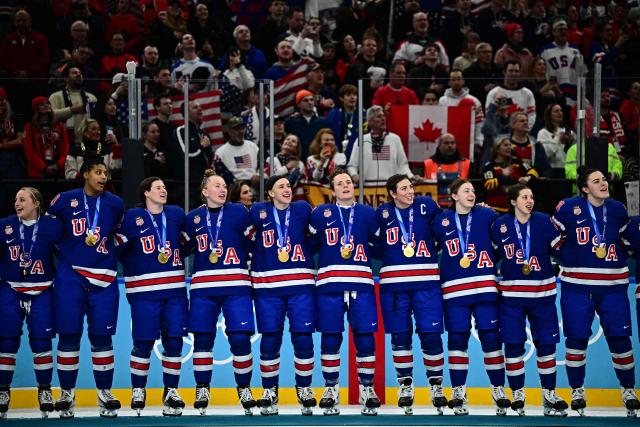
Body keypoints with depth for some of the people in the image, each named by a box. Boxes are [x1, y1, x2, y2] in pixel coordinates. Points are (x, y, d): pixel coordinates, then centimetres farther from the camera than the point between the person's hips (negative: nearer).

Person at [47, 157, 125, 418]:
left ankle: (104, 392, 10)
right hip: (70, 275, -1)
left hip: (103, 278, 1)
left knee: (101, 335, 1)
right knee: (68, 334, -1)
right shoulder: (65, 201, 1)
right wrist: (66, 253, 10)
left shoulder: (115, 204, 7)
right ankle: (66, 393, 7)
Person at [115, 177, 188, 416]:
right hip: (143, 288, -4)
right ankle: (138, 391, 12)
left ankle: (171, 391, 14)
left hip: (175, 288, 4)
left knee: (174, 340, 2)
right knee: (143, 342, -3)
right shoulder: (132, 217, -1)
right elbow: (118, 248, 0)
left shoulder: (176, 214, 10)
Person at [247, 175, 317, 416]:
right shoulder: (258, 212, 4)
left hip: (301, 284, 0)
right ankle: (269, 392, 12)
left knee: (303, 337, -3)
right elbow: (245, 239, 15)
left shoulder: (303, 209, 6)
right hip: (267, 286, 0)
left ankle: (304, 389, 12)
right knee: (270, 339, -1)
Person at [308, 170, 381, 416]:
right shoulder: (321, 213, 9)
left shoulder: (367, 214, 13)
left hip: (361, 284, 1)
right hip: (329, 283, -1)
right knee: (330, 338, 1)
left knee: (365, 337, -3)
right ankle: (331, 389, 13)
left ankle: (367, 390, 9)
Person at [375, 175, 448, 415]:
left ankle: (436, 385, 9)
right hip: (393, 282, 1)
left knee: (431, 333, -5)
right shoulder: (383, 213, 4)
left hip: (426, 281, -1)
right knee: (400, 335, 5)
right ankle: (405, 384, 19)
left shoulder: (427, 206, 2)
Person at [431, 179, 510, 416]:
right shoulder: (442, 220, 7)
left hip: (485, 285, 0)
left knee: (490, 336, -2)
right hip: (454, 288, 0)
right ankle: (458, 392, 9)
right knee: (457, 338, 2)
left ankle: (498, 389, 6)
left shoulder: (487, 216, 5)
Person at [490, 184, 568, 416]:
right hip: (511, 294, -1)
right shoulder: (500, 225, -2)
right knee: (513, 345, 1)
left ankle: (549, 394, 16)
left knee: (546, 343, 5)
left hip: (542, 293, 1)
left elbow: (560, 248, 1)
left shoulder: (543, 221, -1)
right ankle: (517, 395, 13)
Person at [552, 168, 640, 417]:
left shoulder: (617, 210, 6)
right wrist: (563, 259, 3)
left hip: (612, 285, 2)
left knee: (620, 338, -1)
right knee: (576, 338, 2)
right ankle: (577, 391, 18)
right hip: (576, 285, -2)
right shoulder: (568, 208, -5)